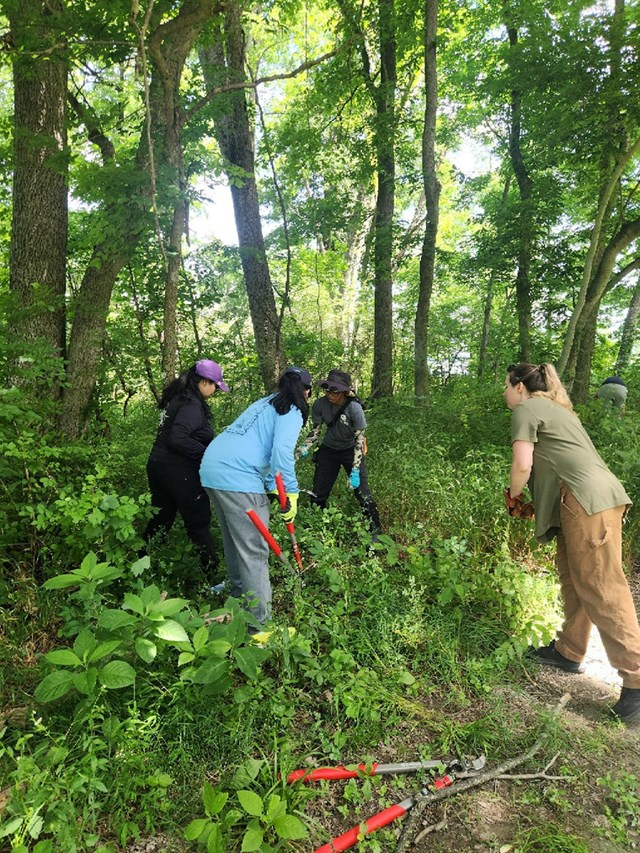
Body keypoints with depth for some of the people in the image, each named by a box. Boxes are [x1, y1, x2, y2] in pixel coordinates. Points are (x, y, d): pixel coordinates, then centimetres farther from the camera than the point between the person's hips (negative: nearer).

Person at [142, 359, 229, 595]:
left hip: (158, 466, 9)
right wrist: (207, 454, -18)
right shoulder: (192, 405, -17)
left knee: (162, 518, 20)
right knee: (199, 524, 0)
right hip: (179, 472, -9)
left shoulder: (177, 398, 13)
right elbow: (178, 439, -27)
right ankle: (211, 574, 8)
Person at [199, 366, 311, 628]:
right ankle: (260, 622, 4)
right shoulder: (292, 412, 0)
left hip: (210, 468, 9)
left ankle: (240, 592, 43)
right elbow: (282, 452, -16)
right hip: (237, 478, -9)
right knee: (254, 551, -2)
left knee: (234, 539, 25)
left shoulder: (264, 403, 25)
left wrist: (272, 488, 25)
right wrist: (290, 493, -11)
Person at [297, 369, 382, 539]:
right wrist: (304, 448, -22)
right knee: (318, 494, 8)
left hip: (351, 451, -3)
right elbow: (315, 430, -4)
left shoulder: (354, 408, -28)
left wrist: (355, 471, -26)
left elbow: (359, 440, -22)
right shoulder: (320, 404, -18)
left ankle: (375, 531, 8)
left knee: (362, 493, -9)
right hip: (328, 450, 3)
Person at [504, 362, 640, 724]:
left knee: (601, 589, -7)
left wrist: (513, 495, 8)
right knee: (573, 578, 15)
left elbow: (522, 465, -10)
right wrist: (529, 497, 20)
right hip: (594, 497, 10)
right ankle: (569, 652, 26)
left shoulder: (526, 409, -2)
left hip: (587, 500, -10)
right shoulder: (555, 408, 26)